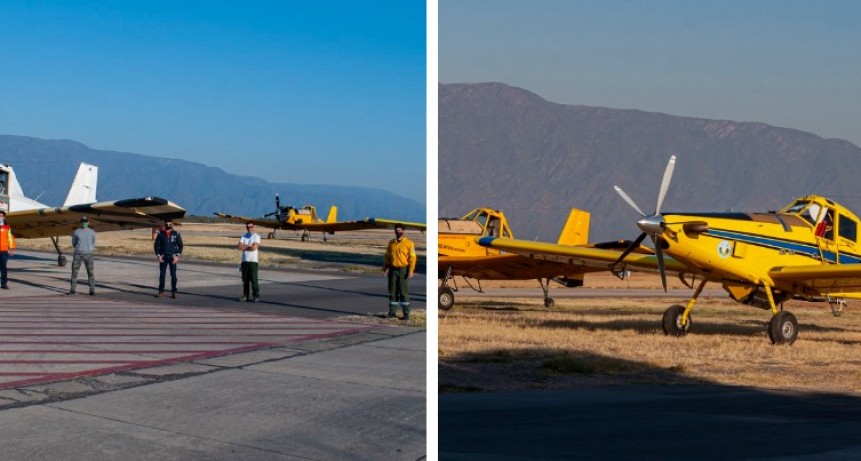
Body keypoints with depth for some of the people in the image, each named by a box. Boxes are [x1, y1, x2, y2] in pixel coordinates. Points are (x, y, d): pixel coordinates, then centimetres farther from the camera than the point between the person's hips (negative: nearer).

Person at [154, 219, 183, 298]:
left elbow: (180, 245, 3)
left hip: (172, 257, -1)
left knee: (173, 275, -2)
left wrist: (177, 256, -8)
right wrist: (158, 256, -5)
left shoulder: (176, 233, 1)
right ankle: (161, 291, 7)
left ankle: (174, 292, 3)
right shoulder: (161, 233, 3)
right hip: (163, 257, 1)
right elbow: (156, 245, 5)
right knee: (162, 275, 1)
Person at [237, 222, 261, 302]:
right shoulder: (244, 237, 13)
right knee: (245, 279, 6)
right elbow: (239, 247, 0)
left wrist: (244, 247, -3)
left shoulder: (257, 236, -1)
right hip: (244, 260, 5)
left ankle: (256, 296, -5)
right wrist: (249, 246, -7)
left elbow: (254, 247, -14)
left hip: (253, 261, -5)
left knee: (254, 279, -8)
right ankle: (245, 295, 12)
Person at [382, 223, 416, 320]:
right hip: (393, 270, 4)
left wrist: (411, 271, -15)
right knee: (392, 291, 6)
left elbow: (412, 258, -7)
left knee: (404, 292, -4)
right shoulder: (391, 243, 10)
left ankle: (406, 314, 0)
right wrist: (385, 269, 9)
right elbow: (387, 257, 15)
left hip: (403, 270, -4)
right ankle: (392, 312, 12)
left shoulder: (409, 243, -4)